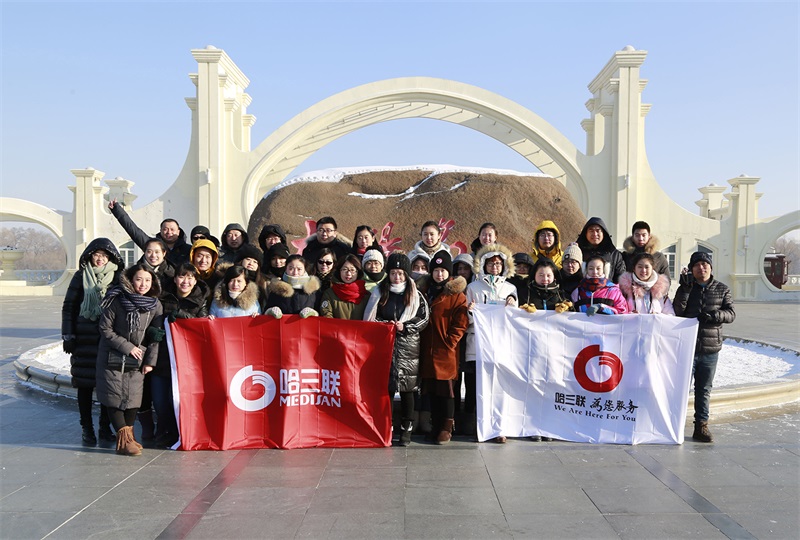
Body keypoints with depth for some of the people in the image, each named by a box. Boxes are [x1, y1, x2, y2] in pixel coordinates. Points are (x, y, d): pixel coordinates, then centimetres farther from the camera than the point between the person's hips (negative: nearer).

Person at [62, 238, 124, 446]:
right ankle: (87, 429, 15)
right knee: (85, 384, 3)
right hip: (85, 339, 0)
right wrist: (68, 335, 0)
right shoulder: (81, 276, 6)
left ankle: (105, 428, 17)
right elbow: (68, 306, 7)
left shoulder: (118, 277, 6)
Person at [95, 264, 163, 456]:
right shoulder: (117, 301, -12)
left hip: (137, 360, 3)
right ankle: (124, 439, 4)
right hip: (113, 357, -2)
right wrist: (127, 346, -13)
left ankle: (128, 436, 16)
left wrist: (150, 360, -1)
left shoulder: (155, 305, -3)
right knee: (115, 397, -3)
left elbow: (156, 335, 3)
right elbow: (105, 329, -8)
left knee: (134, 397, 3)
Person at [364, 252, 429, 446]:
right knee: (385, 387, 1)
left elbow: (424, 318, 2)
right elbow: (370, 318, 8)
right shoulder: (379, 293, 8)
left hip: (408, 348, -1)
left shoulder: (416, 295, 4)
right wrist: (385, 324, -9)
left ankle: (406, 430, 10)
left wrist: (405, 326, -10)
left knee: (407, 388, 1)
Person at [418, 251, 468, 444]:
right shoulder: (424, 291, 13)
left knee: (446, 388, -1)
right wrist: (420, 343, 7)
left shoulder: (457, 295, -3)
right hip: (427, 350, 5)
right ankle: (435, 425, 20)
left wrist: (449, 343, -13)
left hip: (446, 351, -5)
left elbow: (461, 323, -8)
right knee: (431, 389, 10)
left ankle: (447, 427, 8)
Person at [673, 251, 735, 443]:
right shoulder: (686, 288, 5)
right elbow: (677, 312, -8)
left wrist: (715, 315, -18)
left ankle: (701, 426, 19)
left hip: (710, 349, 2)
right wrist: (685, 289, -17)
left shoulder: (722, 289, 8)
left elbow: (731, 314, 1)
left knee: (704, 390, 10)